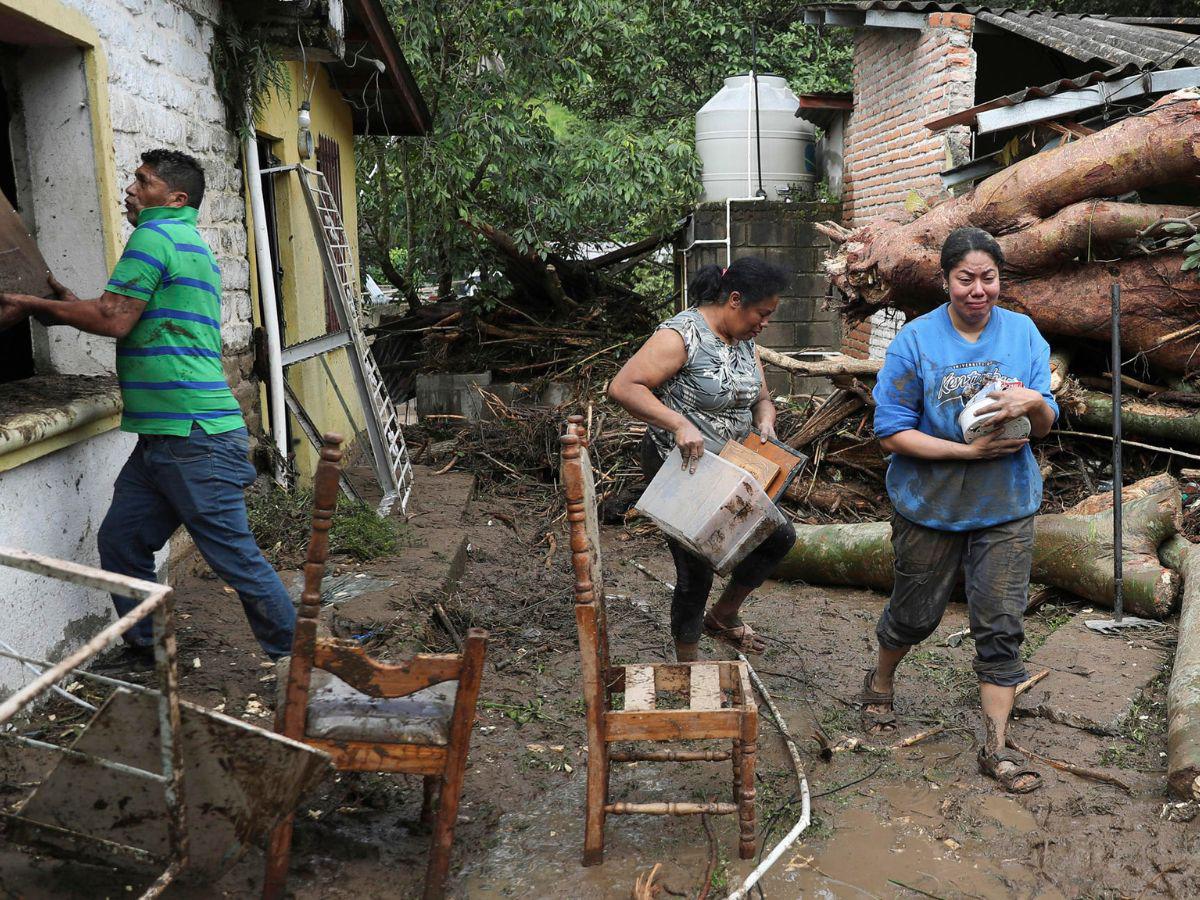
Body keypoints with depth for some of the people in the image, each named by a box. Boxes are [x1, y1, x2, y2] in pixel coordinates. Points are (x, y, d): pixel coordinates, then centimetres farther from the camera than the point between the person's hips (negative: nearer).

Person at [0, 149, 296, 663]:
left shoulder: (155, 235, -7)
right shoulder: (194, 246, 23)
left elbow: (115, 320, -14)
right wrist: (70, 307, 24)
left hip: (193, 437, -10)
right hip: (162, 437, 10)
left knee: (234, 556, -5)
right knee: (120, 543, 14)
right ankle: (143, 654, 27)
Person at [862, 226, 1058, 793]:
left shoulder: (1023, 333, -2)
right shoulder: (915, 340, -11)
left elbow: (1046, 426, 1)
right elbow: (891, 433, -13)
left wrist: (1034, 402, -23)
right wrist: (969, 451, -21)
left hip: (1005, 507, 2)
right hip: (930, 506, -2)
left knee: (1001, 628, 2)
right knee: (915, 614, 15)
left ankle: (995, 747, 15)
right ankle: (880, 684, 45)